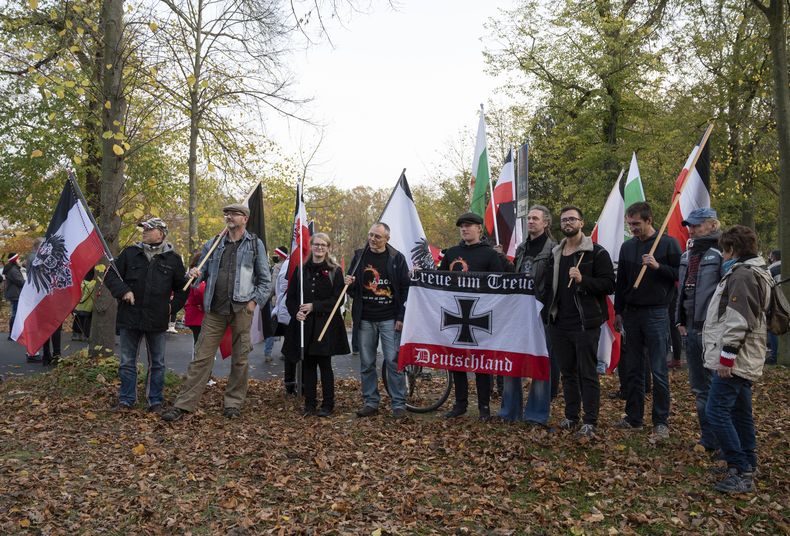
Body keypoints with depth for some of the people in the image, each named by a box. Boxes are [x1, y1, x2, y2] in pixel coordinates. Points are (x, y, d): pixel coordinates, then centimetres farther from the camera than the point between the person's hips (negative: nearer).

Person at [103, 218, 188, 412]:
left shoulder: (173, 259, 3)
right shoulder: (130, 253, 4)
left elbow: (182, 288, 12)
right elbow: (110, 275, 7)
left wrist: (173, 305, 1)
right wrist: (123, 291, -9)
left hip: (157, 321, -1)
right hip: (130, 317, 1)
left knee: (157, 364, 8)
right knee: (127, 362, 10)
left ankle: (156, 401, 19)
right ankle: (126, 400, 21)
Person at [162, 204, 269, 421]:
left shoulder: (255, 244, 4)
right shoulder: (213, 245, 11)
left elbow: (264, 279, 4)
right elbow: (204, 272, 13)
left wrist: (255, 301, -6)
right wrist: (195, 274, -9)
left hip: (241, 309, -2)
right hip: (215, 310, 2)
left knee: (240, 359, 7)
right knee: (201, 357, 1)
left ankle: (233, 403, 20)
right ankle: (184, 404, 4)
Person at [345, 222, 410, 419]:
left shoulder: (397, 258, 0)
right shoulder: (359, 257, 8)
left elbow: (405, 289, 0)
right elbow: (353, 290, 16)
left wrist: (401, 317, -6)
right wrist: (349, 284, -8)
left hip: (389, 319, -3)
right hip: (365, 319, 3)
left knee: (394, 361, -3)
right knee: (366, 363, 8)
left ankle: (399, 404, 6)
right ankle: (370, 402, 19)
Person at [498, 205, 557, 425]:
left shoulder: (553, 249, -5)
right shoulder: (521, 249, 17)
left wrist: (543, 307, -17)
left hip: (541, 313, -7)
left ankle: (537, 413, 10)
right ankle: (510, 410, 17)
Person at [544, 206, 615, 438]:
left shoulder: (596, 252, -4)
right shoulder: (555, 254, 15)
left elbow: (609, 284, -10)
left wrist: (583, 280, -22)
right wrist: (549, 310, 13)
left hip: (585, 323, -6)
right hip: (560, 323, 6)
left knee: (587, 373, -1)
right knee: (567, 372, 13)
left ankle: (590, 422, 7)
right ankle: (571, 416, 24)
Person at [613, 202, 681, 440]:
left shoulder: (668, 243, -3)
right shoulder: (627, 247, 11)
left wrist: (658, 266, -20)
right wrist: (618, 311, 14)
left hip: (656, 314, -5)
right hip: (631, 314, 5)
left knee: (659, 371, -3)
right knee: (633, 369, 10)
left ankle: (661, 422, 7)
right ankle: (634, 418, 20)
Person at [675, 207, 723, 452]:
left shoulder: (721, 253, -12)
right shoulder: (687, 255, 14)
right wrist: (680, 320, 15)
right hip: (691, 329, 9)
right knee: (699, 388, 15)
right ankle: (708, 438, 27)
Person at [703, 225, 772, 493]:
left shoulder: (742, 275, -15)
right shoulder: (753, 272, 18)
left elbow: (738, 322, -22)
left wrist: (726, 357, -20)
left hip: (735, 360, -11)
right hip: (745, 360, 11)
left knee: (716, 411, -10)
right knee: (741, 413, 15)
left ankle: (741, 473, -6)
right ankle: (747, 467, 24)